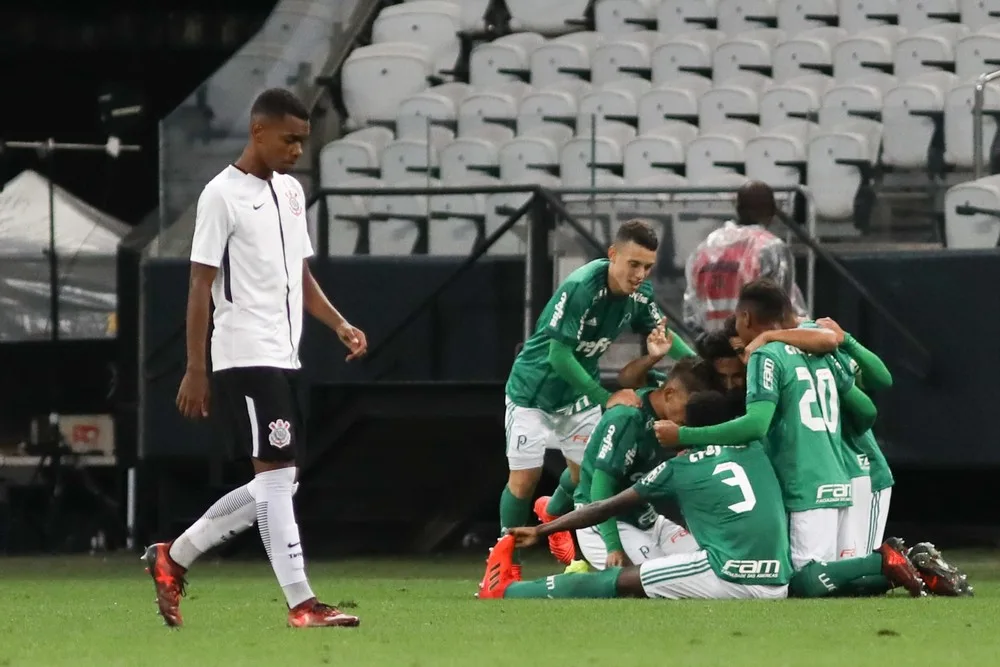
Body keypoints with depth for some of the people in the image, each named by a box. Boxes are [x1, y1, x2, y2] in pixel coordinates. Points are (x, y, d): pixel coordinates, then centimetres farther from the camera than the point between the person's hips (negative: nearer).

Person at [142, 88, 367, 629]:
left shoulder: (291, 191, 16)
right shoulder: (223, 194, -8)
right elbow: (201, 285, -9)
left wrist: (339, 325, 7)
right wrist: (195, 370, -12)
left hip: (283, 358, 9)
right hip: (246, 356, -9)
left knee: (276, 483, 10)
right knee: (276, 473, -11)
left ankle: (173, 558, 21)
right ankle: (302, 604, -12)